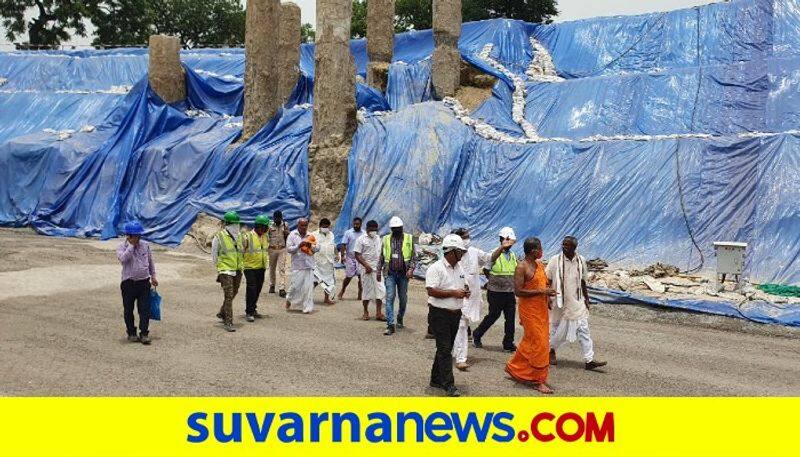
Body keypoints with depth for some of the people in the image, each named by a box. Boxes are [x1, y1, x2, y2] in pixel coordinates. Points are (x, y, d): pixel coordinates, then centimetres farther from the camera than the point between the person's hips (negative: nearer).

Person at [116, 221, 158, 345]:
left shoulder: (145, 245, 6)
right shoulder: (122, 247, -4)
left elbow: (150, 261, 17)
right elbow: (123, 258, -26)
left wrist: (153, 276, 17)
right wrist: (131, 245, -20)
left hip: (144, 282, 2)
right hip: (128, 283, -2)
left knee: (145, 309, -2)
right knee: (128, 310, 9)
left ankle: (144, 334, 2)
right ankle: (131, 333, 23)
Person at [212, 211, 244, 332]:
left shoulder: (239, 236, 9)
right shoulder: (219, 237, -8)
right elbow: (214, 254, 0)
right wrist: (218, 267, 0)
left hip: (238, 270, 6)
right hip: (225, 270, -6)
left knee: (233, 294, 17)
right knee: (229, 296, -11)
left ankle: (222, 313, 39)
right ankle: (228, 322, -7)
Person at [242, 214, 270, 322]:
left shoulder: (265, 237, 10)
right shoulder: (247, 236, -12)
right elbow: (241, 251, -8)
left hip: (261, 268, 6)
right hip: (250, 267, -6)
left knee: (258, 290, 12)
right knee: (251, 290, -8)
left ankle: (253, 309, 25)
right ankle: (249, 313, -2)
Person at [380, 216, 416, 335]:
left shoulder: (409, 239, 4)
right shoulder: (386, 239, 8)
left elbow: (413, 256, 2)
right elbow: (382, 257, 13)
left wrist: (411, 268, -11)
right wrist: (379, 271, 9)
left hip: (403, 273, 0)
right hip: (390, 273, 0)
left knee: (403, 298, 10)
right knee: (390, 298, -8)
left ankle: (400, 319, 32)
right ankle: (390, 325, -10)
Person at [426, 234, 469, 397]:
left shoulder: (459, 268, 12)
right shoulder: (436, 268, -14)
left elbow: (464, 285, 25)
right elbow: (431, 291, -22)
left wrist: (466, 292, 1)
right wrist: (453, 293, -21)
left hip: (455, 314, 8)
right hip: (440, 314, -8)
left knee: (446, 348, 14)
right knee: (444, 350, -8)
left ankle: (436, 380, 25)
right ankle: (448, 384, -6)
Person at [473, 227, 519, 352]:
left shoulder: (513, 256, 12)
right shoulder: (495, 253, -8)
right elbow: (493, 258, -32)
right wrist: (502, 247, -51)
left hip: (510, 293, 5)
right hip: (496, 292, -5)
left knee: (510, 318, 3)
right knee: (493, 316, 4)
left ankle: (508, 344, 13)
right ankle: (477, 334, 25)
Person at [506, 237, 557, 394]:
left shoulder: (540, 265, 10)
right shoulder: (521, 267, -14)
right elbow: (518, 291, -19)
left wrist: (548, 292, 2)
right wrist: (541, 291, -22)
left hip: (541, 309, 8)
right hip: (529, 310, -8)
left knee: (530, 342, 16)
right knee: (538, 344, -5)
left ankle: (514, 368, 33)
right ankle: (538, 381, 4)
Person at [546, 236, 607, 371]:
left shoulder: (581, 261, 1)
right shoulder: (555, 260, -9)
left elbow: (583, 282, 12)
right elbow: (548, 281, -3)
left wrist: (586, 299, 11)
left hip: (577, 302, 2)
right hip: (559, 302, -2)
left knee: (584, 329, -3)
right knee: (557, 328, 11)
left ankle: (589, 360, -3)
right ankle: (552, 351, 35)